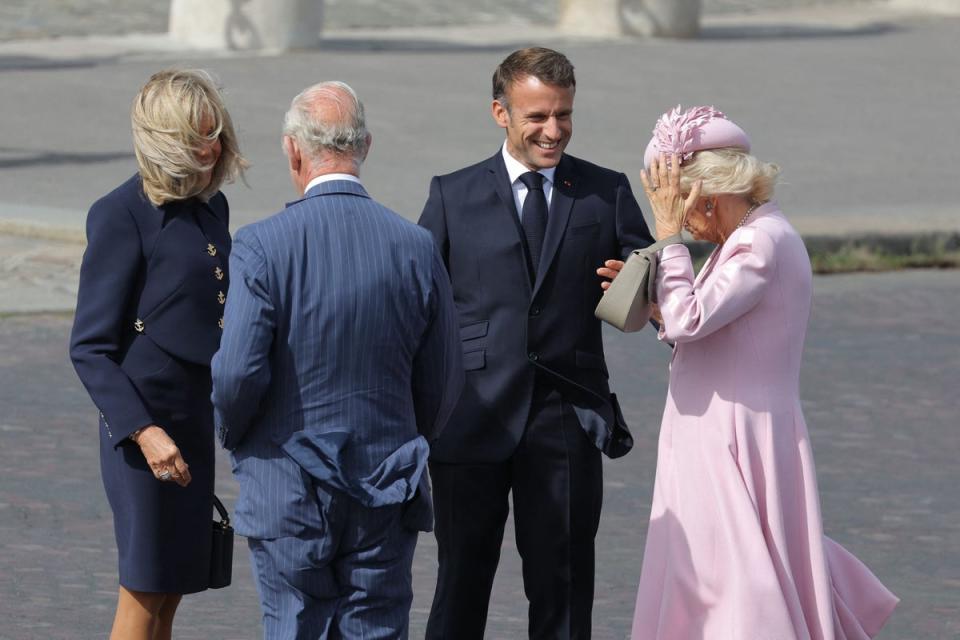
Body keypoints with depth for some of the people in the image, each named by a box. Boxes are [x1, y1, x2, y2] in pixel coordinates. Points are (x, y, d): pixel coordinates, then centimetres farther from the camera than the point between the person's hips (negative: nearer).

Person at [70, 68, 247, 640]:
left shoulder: (212, 207, 10)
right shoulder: (124, 216, -13)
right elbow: (90, 349, -14)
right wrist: (142, 431, -22)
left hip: (197, 420, 7)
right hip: (146, 422, -7)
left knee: (172, 591, 10)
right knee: (145, 594, -4)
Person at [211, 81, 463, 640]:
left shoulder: (263, 246, -13)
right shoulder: (416, 247, -3)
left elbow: (239, 372, -16)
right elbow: (445, 381, 4)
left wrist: (233, 435, 6)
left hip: (288, 492, -2)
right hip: (386, 490, 2)